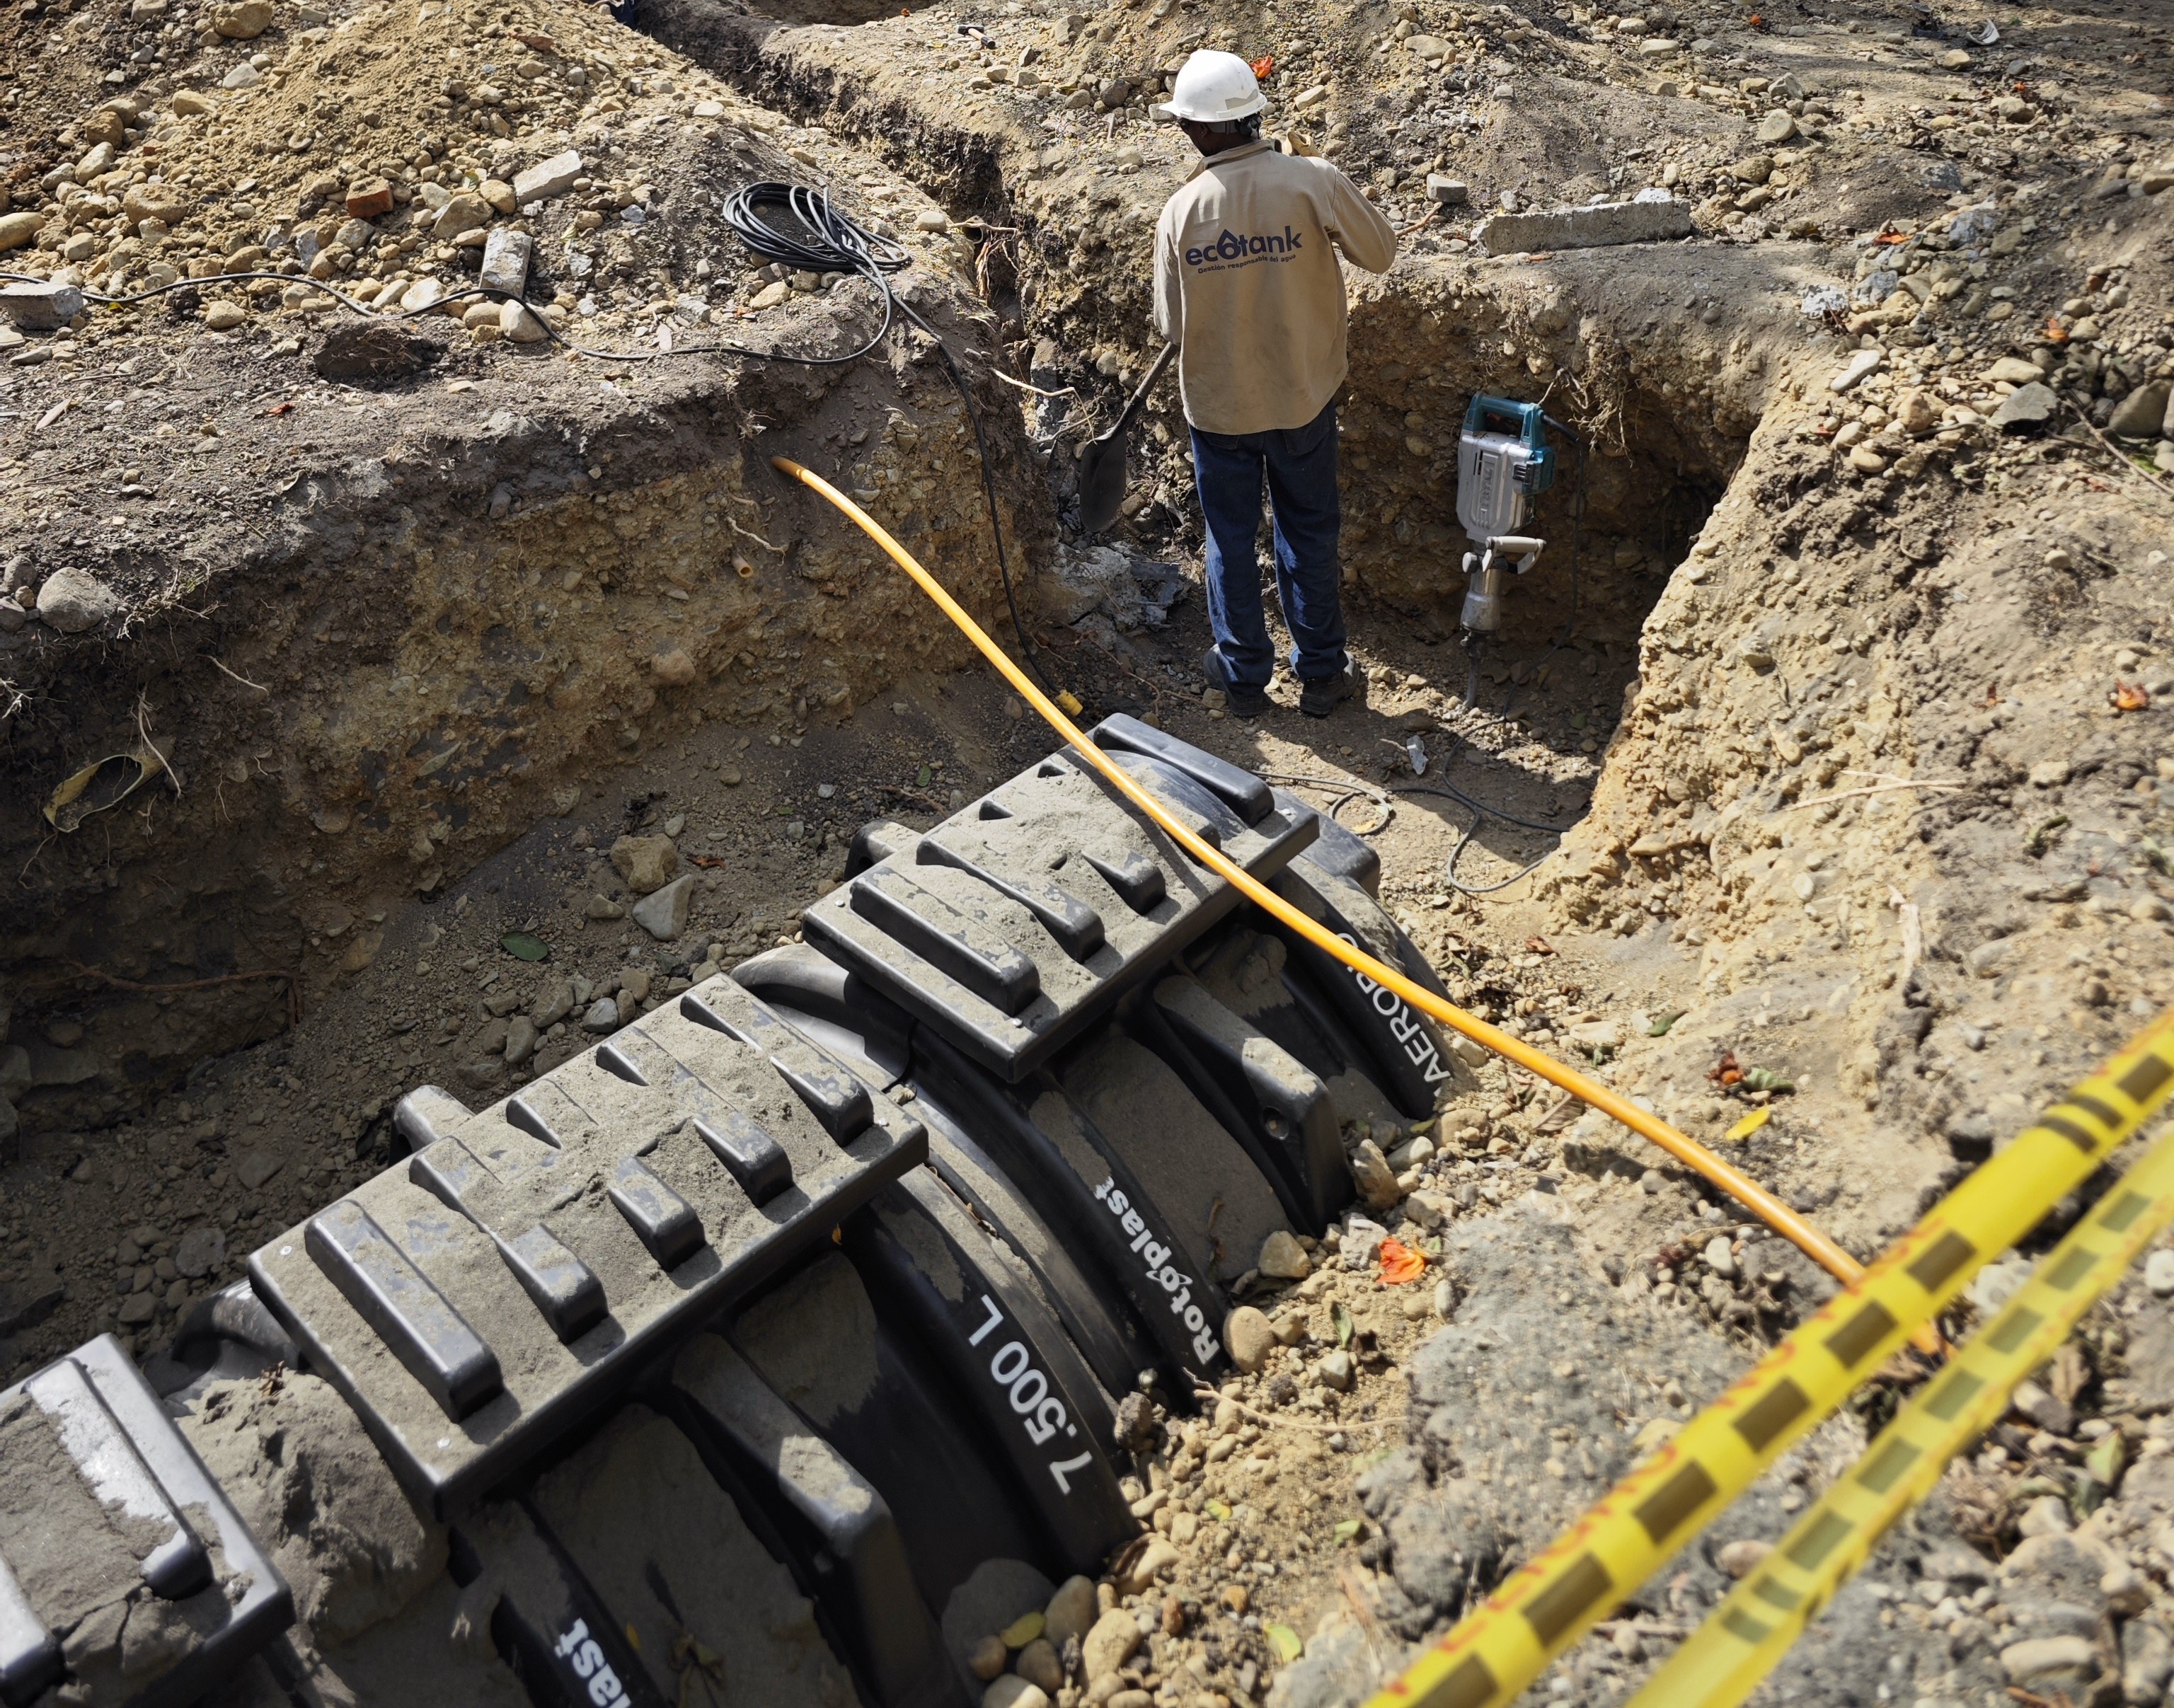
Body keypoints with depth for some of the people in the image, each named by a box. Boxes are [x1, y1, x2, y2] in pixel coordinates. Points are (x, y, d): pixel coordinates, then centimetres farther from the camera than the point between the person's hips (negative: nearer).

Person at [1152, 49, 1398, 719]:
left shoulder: (1181, 211, -13)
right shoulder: (1313, 181, -17)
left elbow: (1171, 325, -4)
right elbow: (1381, 253, -3)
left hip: (1217, 405, 0)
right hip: (1303, 396, 0)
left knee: (1230, 539, 16)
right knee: (1308, 533, 16)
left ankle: (1244, 676, 27)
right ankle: (1320, 671, 27)